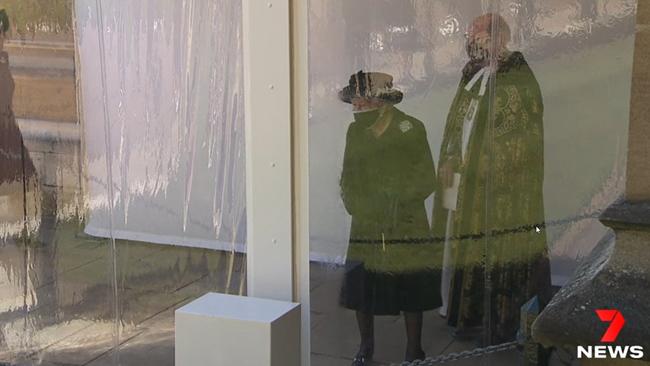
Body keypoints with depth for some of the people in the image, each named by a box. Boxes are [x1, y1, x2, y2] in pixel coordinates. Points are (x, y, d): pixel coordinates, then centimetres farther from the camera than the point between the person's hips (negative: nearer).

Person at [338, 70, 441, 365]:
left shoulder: (410, 130, -8)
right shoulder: (355, 131, 4)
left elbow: (425, 180, -7)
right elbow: (347, 179, 12)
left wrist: (394, 202, -14)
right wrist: (355, 205, -4)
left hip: (406, 226, -3)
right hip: (364, 227, 3)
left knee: (411, 291, 4)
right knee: (359, 287, 5)